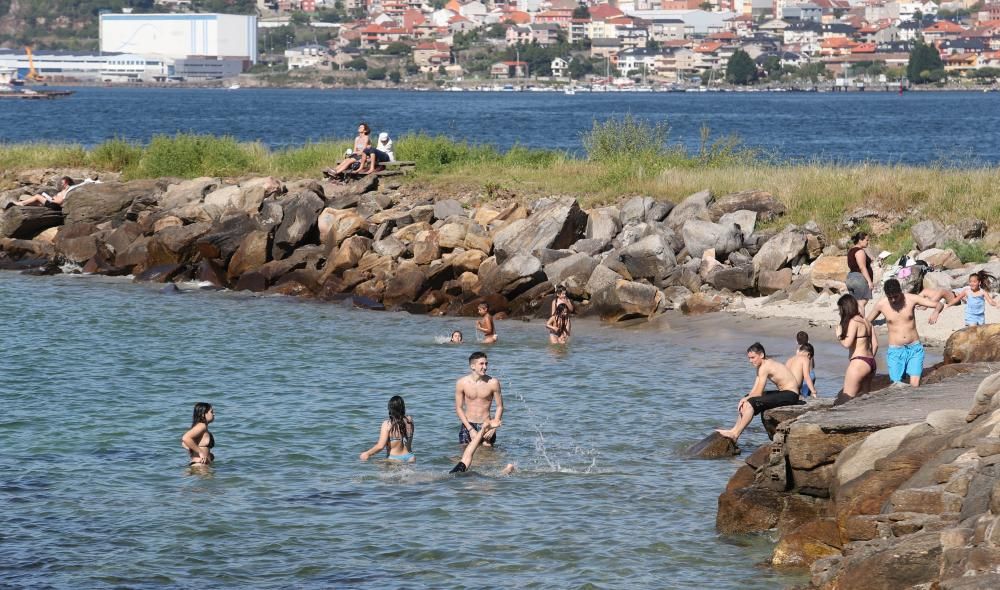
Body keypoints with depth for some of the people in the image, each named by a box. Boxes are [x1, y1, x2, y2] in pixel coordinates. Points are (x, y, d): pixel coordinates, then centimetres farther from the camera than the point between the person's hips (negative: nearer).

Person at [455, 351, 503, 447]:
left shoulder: (492, 383, -8)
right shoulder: (462, 383, -7)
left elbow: (500, 406, 0)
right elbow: (459, 408, -2)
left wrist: (493, 427, -9)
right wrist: (470, 429, -10)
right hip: (468, 425, 1)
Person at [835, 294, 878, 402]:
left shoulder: (853, 322, -11)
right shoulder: (866, 322, 14)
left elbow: (847, 344, -18)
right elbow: (875, 344, 15)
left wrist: (839, 335, 0)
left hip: (859, 362, -9)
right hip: (871, 362, 9)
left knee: (847, 398, -7)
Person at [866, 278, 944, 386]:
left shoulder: (911, 299, -7)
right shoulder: (881, 304, -4)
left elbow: (939, 304, -6)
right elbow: (867, 322, 11)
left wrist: (936, 312, -28)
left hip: (914, 349, 0)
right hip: (895, 352, 0)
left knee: (915, 385, -13)